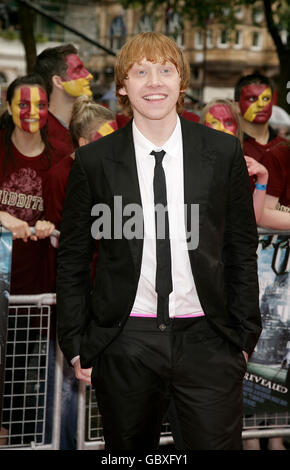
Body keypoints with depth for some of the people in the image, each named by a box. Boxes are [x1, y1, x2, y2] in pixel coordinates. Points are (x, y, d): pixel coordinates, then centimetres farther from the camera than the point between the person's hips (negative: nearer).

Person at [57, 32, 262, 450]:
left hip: (207, 341, 0)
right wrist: (77, 345, 4)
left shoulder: (224, 152, 2)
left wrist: (245, 334, 6)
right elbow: (72, 259, 6)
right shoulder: (94, 161, 0)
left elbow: (242, 249, 8)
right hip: (125, 345, 0)